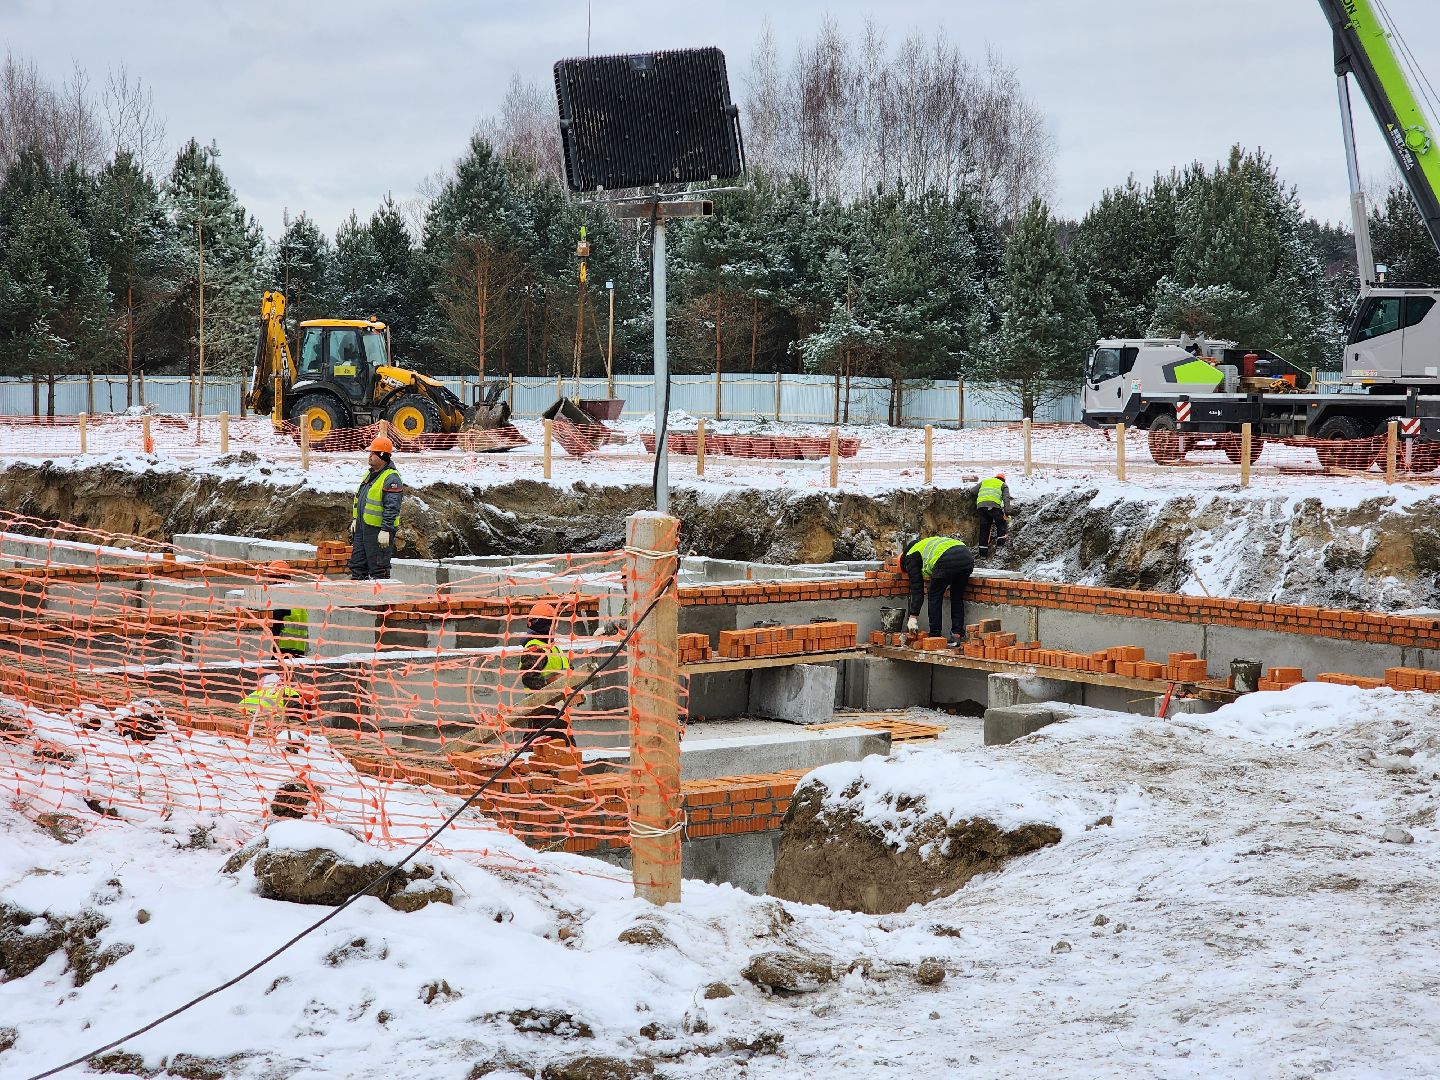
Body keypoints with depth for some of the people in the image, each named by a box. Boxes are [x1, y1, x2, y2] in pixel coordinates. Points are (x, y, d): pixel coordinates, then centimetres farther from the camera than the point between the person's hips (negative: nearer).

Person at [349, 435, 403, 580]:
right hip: (362, 527, 10)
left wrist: (386, 530, -26)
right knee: (357, 564, 15)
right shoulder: (370, 474, 14)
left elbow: (392, 508, -23)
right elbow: (359, 498, 25)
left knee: (378, 569, -4)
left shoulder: (391, 479, -17)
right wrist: (355, 519, 24)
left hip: (378, 530, -10)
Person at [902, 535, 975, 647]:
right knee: (957, 598, 20)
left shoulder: (911, 557, 20)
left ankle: (935, 636, 15)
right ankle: (957, 635, 18)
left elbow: (916, 588, 13)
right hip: (967, 558, 7)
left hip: (947, 562, -7)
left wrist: (913, 617, 12)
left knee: (935, 597, 11)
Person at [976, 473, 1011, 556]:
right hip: (993, 505, -4)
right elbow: (1006, 498, 6)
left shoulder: (984, 482, 32)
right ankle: (1000, 544, 4)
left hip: (980, 505, 4)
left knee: (984, 528, 10)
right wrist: (1007, 513, -2)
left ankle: (983, 551, 8)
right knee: (1001, 523, 16)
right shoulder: (1003, 485, 21)